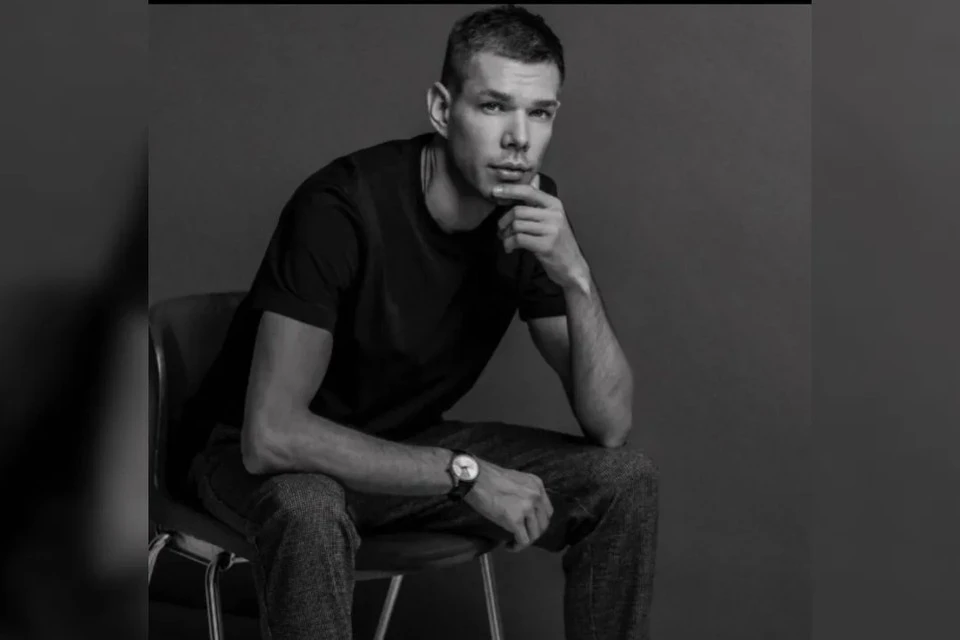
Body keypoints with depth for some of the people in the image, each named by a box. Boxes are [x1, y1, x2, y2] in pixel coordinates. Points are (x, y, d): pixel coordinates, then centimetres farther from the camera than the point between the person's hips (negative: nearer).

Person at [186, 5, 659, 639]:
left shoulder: (536, 212, -11)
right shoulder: (342, 206, -29)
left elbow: (610, 425, -14)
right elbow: (272, 434, -34)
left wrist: (575, 276, -30)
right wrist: (464, 472, -32)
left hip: (412, 449, 5)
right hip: (273, 459, -5)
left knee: (627, 478, -11)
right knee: (308, 511, -40)